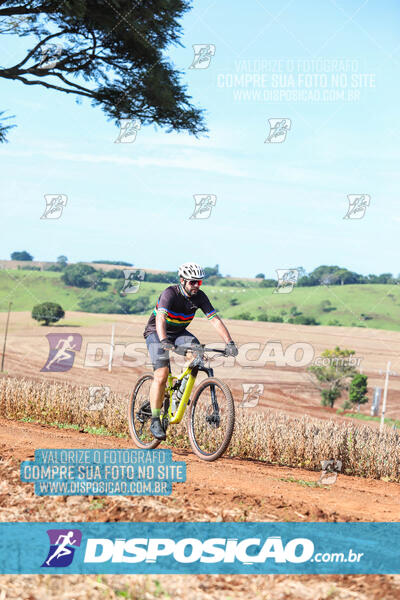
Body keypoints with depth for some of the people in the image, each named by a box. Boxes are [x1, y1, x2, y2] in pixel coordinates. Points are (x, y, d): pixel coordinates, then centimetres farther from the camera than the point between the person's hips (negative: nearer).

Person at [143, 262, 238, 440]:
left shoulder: (199, 297, -11)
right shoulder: (170, 293, -26)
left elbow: (215, 320, -15)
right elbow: (160, 318, -40)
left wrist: (229, 342, -28)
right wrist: (164, 341, -57)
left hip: (178, 332, 5)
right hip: (157, 333, -5)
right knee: (161, 375, -21)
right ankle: (155, 421, -13)